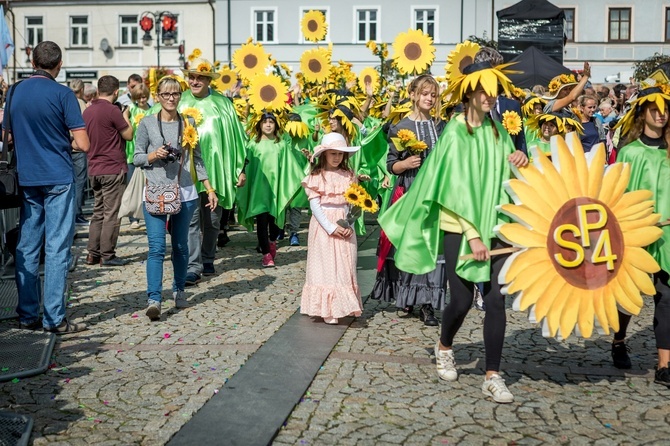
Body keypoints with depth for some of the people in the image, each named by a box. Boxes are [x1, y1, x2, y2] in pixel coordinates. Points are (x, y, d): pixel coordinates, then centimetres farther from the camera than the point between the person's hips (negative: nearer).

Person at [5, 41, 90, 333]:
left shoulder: (15, 92, 7)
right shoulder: (62, 94, -9)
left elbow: (8, 135, 17)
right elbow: (84, 145, -13)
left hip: (27, 179, 5)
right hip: (58, 178, -5)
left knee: (27, 247, 9)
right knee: (57, 248, -3)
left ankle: (27, 315, 14)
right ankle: (54, 318, -1)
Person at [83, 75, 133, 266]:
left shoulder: (88, 111, 9)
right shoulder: (112, 111, -15)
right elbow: (128, 135, -8)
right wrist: (126, 116, 9)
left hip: (94, 169, 8)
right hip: (113, 169, -8)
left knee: (98, 213, 14)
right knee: (112, 214, -1)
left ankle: (93, 254, 16)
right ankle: (107, 255, 2)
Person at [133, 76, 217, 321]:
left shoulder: (188, 123, 9)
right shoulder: (147, 123, 3)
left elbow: (197, 159, 12)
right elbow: (136, 158, 6)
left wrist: (209, 189, 8)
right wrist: (154, 155, -15)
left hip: (184, 193, 2)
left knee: (180, 246, 10)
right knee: (156, 247, -10)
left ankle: (179, 290, 26)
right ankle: (154, 299, -12)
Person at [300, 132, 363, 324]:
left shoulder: (349, 176, 6)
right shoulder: (316, 177, -3)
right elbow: (314, 205, -9)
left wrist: (349, 225, -11)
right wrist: (330, 227, -15)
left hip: (345, 227, 3)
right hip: (323, 227, -3)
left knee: (345, 265, 4)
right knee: (325, 265, -1)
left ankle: (344, 305, 11)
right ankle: (328, 309, 1)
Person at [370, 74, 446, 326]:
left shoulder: (441, 126, 12)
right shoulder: (400, 127, 2)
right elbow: (391, 165, 1)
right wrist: (406, 164, -16)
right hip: (409, 193, -2)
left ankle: (426, 303, -2)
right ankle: (406, 296, 16)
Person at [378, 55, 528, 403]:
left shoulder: (497, 131, 9)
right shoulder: (455, 132, -8)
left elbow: (505, 179, 14)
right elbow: (456, 186, -12)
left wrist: (521, 162, -8)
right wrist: (472, 234, -16)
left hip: (495, 226, 4)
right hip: (460, 227, -4)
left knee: (496, 300, -2)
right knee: (462, 299, 2)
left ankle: (492, 376, 7)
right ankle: (444, 347, 33)